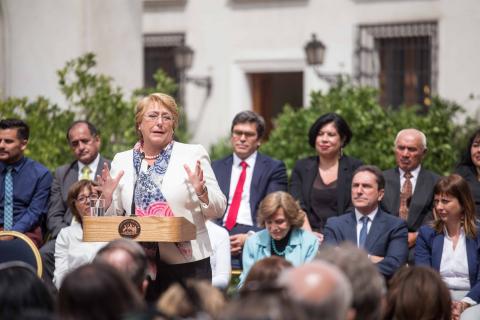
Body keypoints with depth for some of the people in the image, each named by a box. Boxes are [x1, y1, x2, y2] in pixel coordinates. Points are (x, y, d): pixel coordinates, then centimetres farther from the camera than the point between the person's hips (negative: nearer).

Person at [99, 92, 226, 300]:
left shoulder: (193, 155, 4)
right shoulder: (122, 161, 10)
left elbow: (218, 210, 3)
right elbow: (112, 218, 15)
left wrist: (201, 191, -15)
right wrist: (108, 197, -4)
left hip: (186, 263, -2)